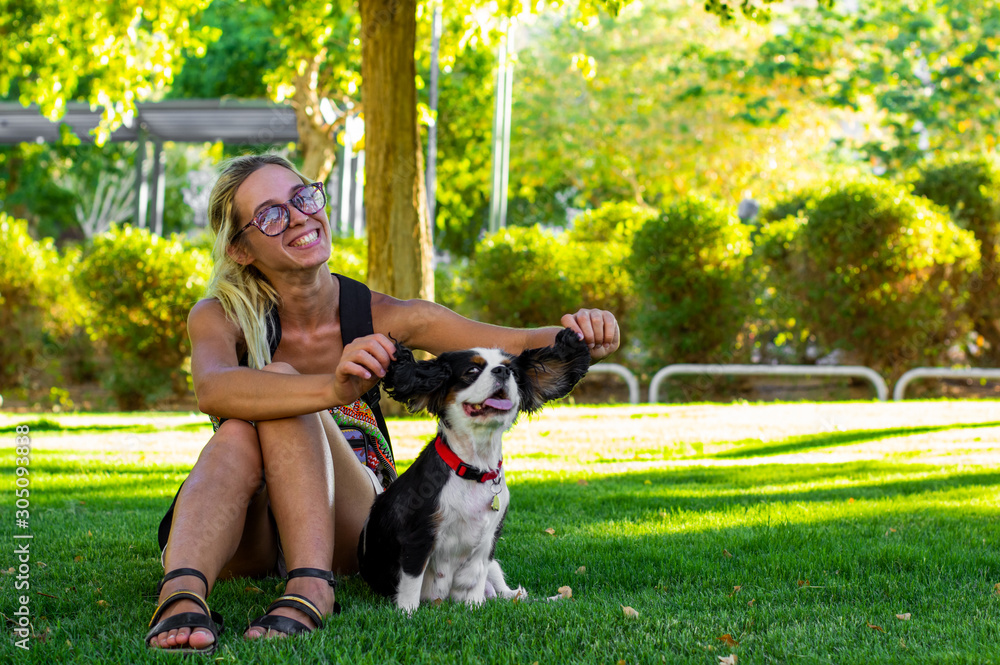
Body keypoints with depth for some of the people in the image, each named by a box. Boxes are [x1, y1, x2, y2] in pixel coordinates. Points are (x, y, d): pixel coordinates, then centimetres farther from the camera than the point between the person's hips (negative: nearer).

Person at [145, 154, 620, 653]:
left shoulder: (381, 317, -4)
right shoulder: (221, 316, -9)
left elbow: (526, 347, -7)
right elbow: (213, 388, -33)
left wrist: (579, 338, -32)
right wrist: (333, 390, -52)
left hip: (345, 533, 1)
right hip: (248, 550, 0)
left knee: (281, 382, -25)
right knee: (238, 435, -32)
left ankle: (311, 589, -44)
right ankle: (182, 593, -57)